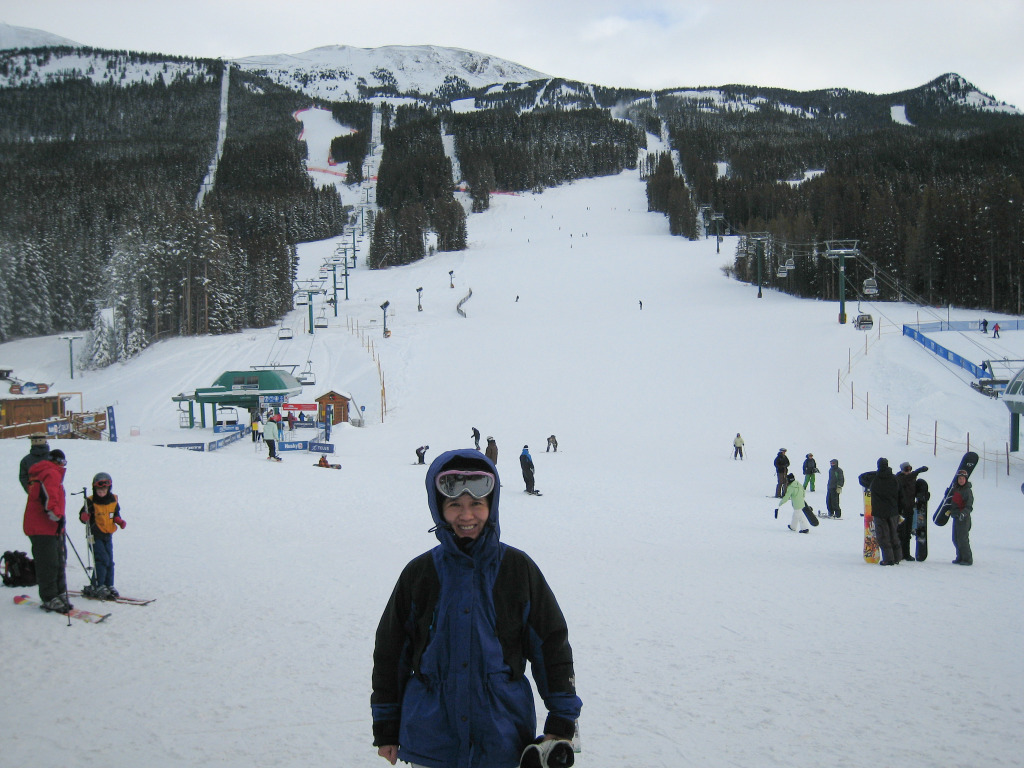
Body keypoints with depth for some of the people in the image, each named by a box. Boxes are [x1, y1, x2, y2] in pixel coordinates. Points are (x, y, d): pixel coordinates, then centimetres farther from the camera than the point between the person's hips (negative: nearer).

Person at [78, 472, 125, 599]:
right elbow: (83, 516, -8)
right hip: (95, 535, -5)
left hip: (108, 536, 5)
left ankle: (109, 585, 17)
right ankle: (98, 587, -9)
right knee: (102, 559, -14)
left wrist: (119, 521, 0)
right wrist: (84, 516, -30)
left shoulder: (113, 500, 4)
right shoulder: (91, 502, -11)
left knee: (109, 561, 8)